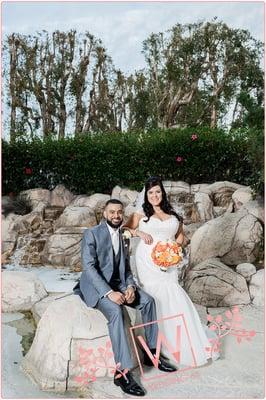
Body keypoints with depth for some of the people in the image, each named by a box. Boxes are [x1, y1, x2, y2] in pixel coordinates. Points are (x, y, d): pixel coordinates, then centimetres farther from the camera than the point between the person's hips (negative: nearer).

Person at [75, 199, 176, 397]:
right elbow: (89, 267, -18)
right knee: (116, 311, -32)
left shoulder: (123, 236, 11)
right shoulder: (91, 234, -9)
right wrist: (109, 292, -28)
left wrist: (130, 286, -10)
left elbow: (126, 268, 12)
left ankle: (152, 353, 2)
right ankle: (122, 371, -28)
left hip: (118, 284, 7)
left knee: (148, 300, -12)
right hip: (97, 285, -6)